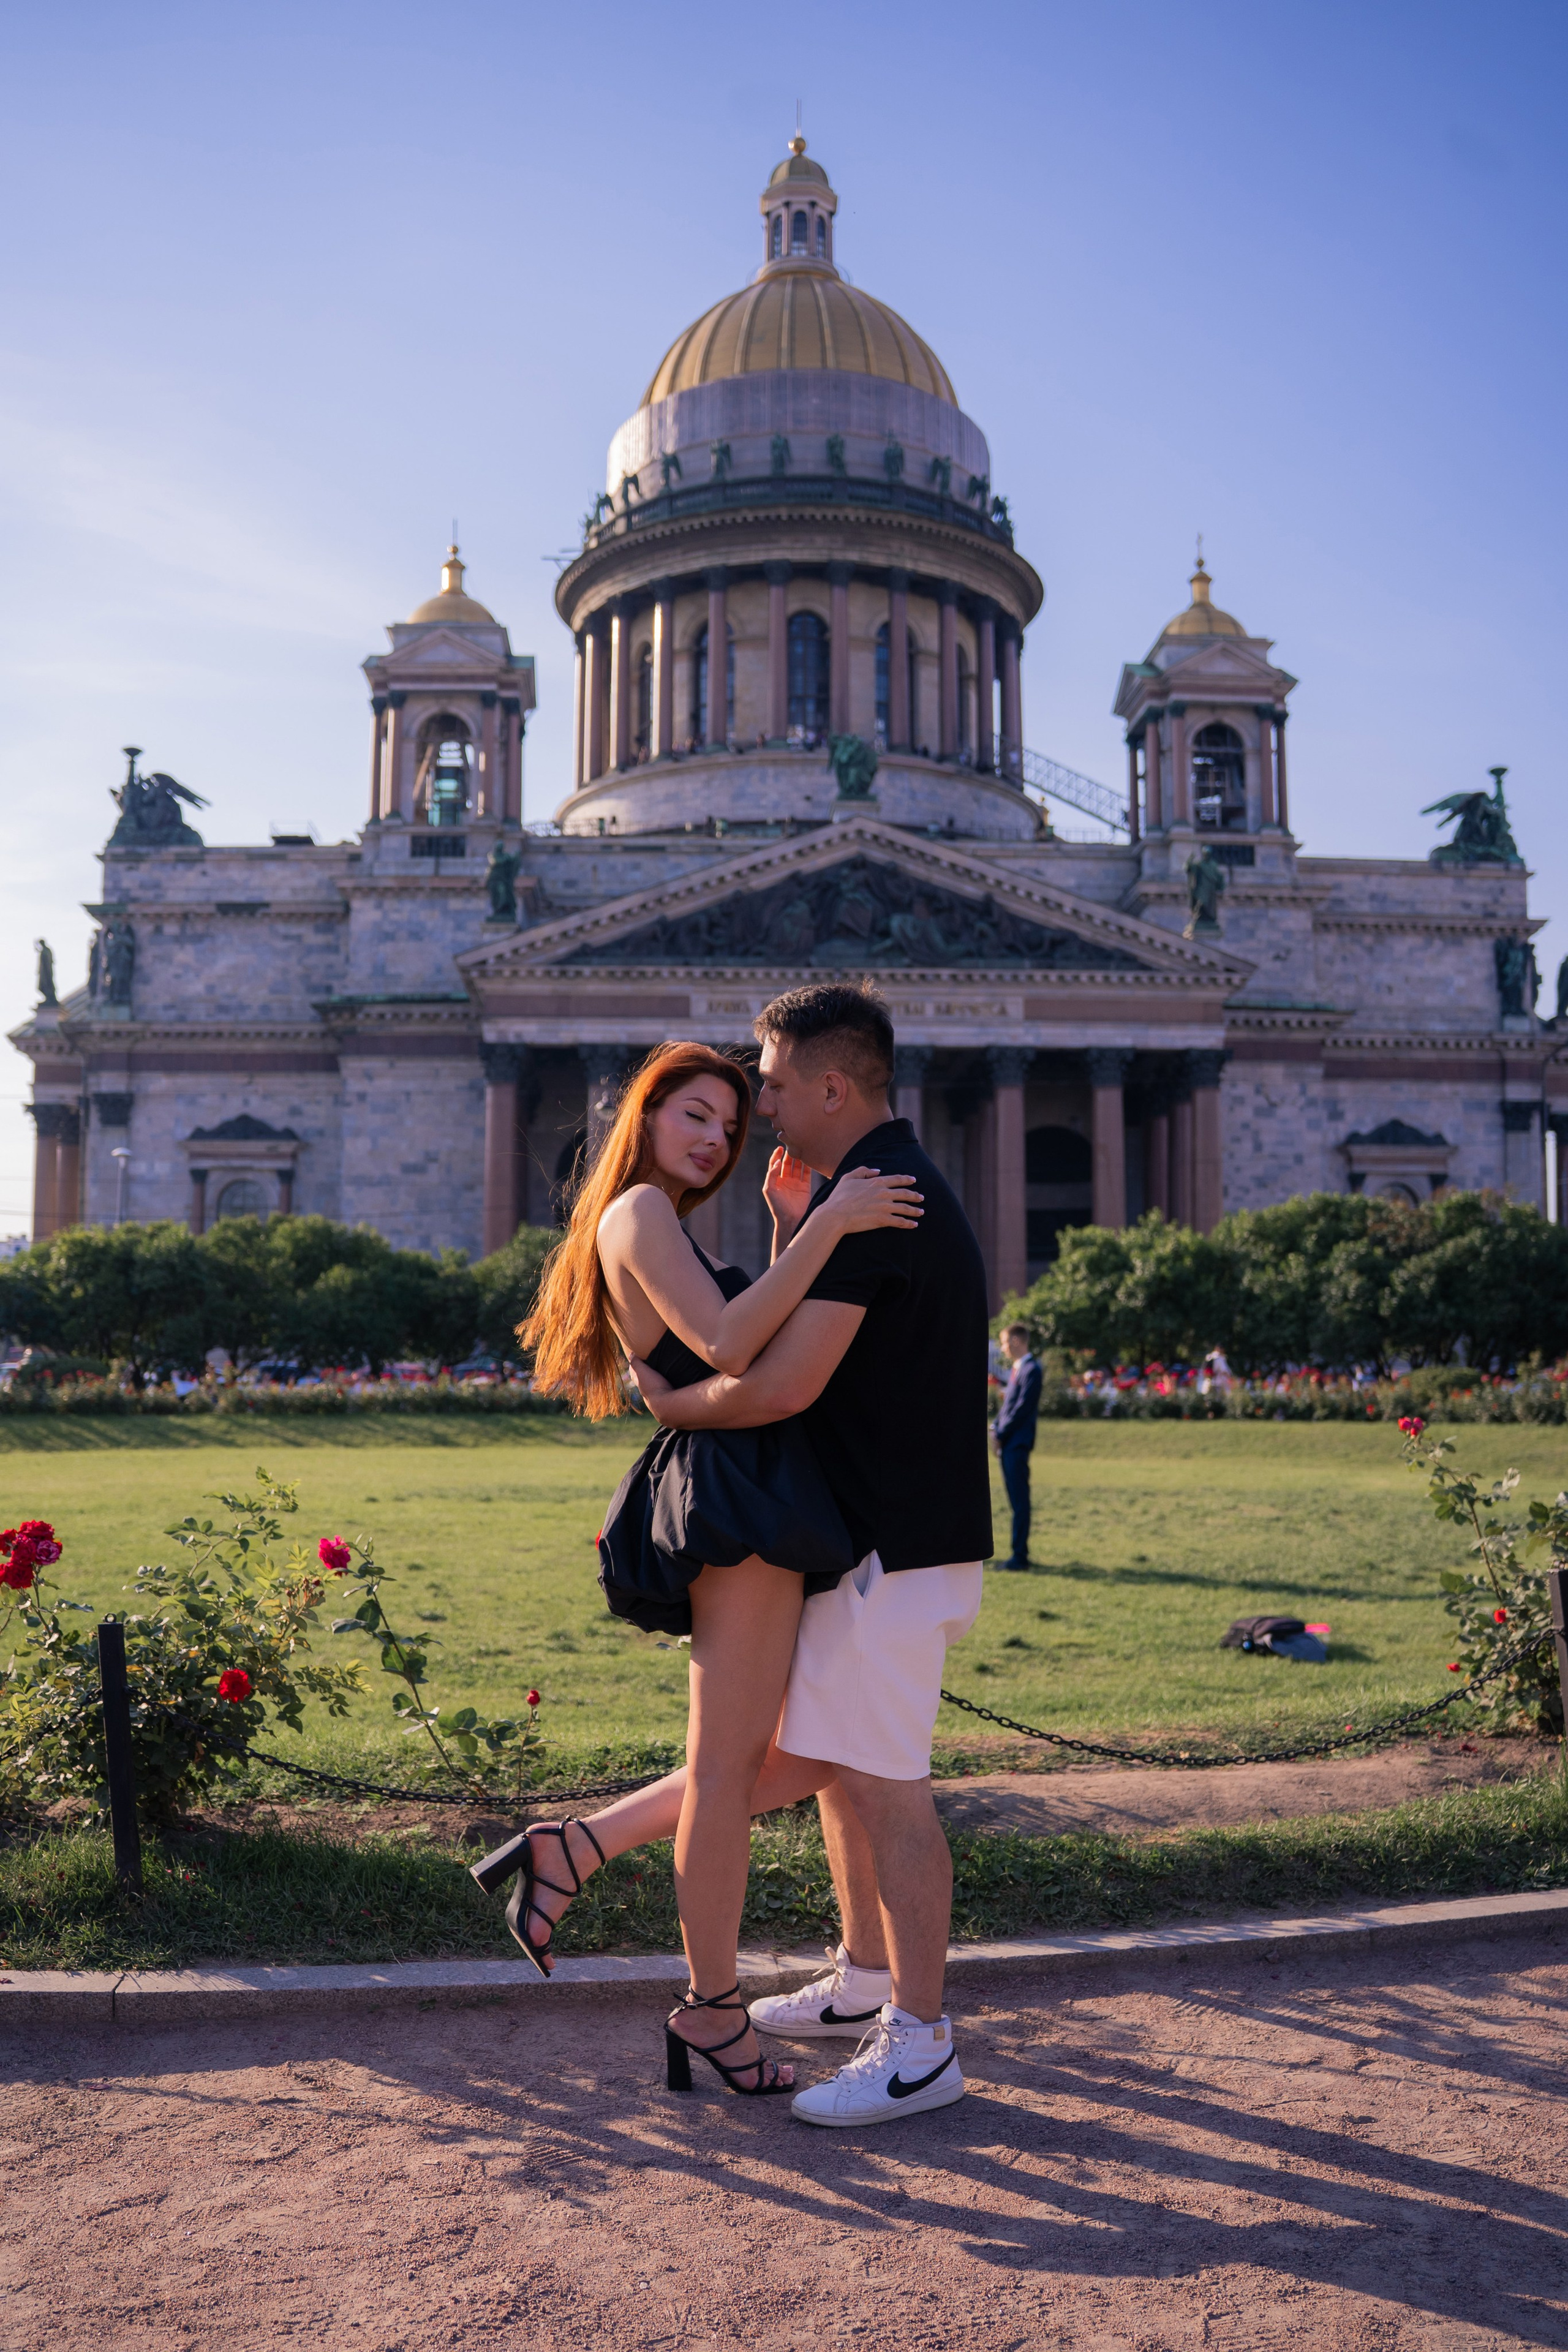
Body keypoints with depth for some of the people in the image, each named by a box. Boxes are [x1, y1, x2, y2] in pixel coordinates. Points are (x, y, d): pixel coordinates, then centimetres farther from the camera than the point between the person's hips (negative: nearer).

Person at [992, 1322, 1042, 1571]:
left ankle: (1020, 1556, -5)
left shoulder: (1031, 1370, -11)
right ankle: (1019, 1553, 16)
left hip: (1017, 1443, -9)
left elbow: (1023, 1407, -16)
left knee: (1019, 1499, -7)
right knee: (1015, 1499, 11)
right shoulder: (1016, 1369, 18)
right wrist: (996, 1428, 7)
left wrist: (1001, 1433, -13)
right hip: (1007, 1442, 9)